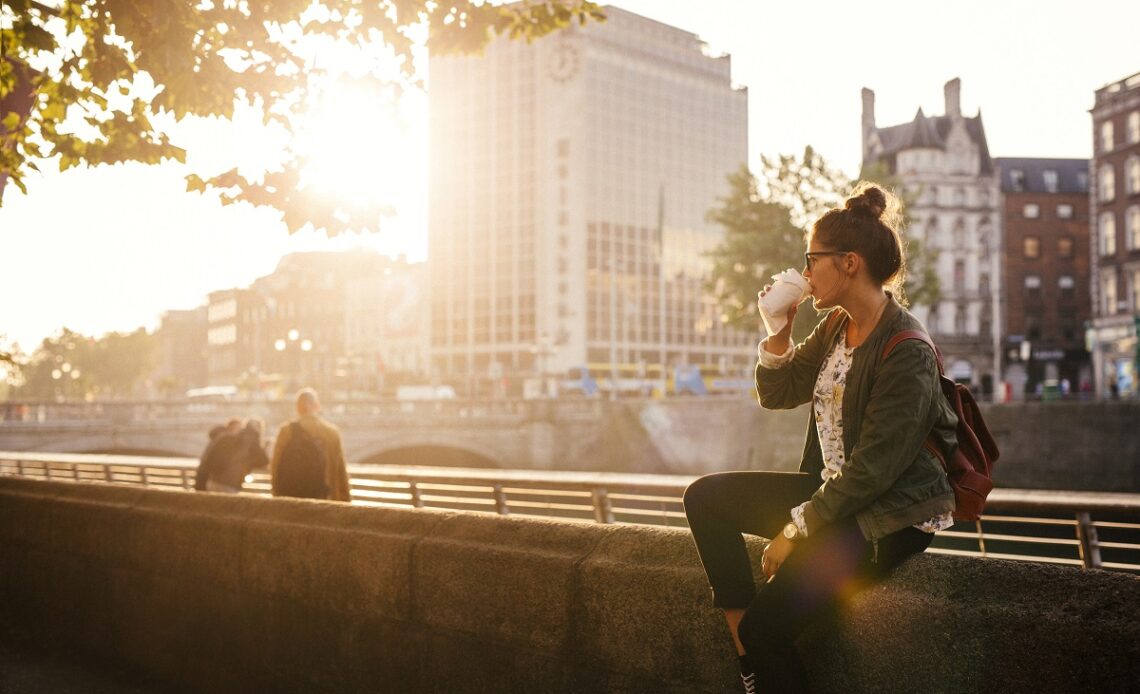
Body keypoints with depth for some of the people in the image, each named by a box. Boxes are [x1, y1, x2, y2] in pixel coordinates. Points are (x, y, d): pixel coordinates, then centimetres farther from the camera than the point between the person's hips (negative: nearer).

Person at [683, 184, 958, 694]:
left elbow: (871, 471, -22)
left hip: (890, 517, -9)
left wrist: (796, 529, -17)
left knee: (767, 623, -20)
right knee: (706, 498, -2)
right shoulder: (836, 326, 5)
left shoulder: (905, 353, -21)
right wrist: (779, 330, -3)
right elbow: (776, 395, 13)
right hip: (832, 489, 9)